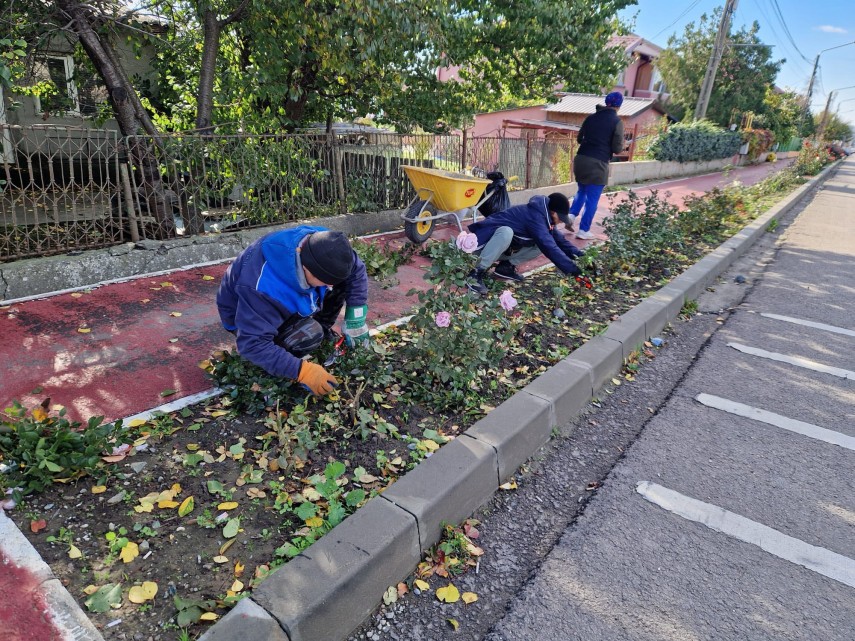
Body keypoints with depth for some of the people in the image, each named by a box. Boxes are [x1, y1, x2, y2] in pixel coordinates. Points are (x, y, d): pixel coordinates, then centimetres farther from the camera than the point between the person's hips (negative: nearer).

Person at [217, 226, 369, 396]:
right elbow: (253, 344, -42)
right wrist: (303, 371, -44)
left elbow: (356, 269, -11)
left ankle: (322, 331, 5)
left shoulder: (321, 246, -27)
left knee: (341, 282, -14)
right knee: (309, 335, -33)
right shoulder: (261, 288, -44)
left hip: (289, 300, 6)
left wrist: (355, 319, -16)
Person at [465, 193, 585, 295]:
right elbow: (549, 247, -33)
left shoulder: (543, 215, 2)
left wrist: (578, 255, -3)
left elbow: (559, 239, 8)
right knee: (506, 232, -41)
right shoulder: (535, 215, -27)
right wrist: (572, 269, -31)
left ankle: (506, 266, 3)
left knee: (540, 245, -2)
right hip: (484, 241, -9)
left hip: (505, 245, 9)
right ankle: (476, 273, -30)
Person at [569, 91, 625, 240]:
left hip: (581, 159, 5)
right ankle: (583, 230, 7)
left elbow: (579, 139, 16)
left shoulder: (591, 117, 9)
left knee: (582, 191, 25)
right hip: (598, 163, -5)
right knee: (592, 199, 4)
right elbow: (617, 148, -7)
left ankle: (571, 215, 9)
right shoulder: (617, 122, -4)